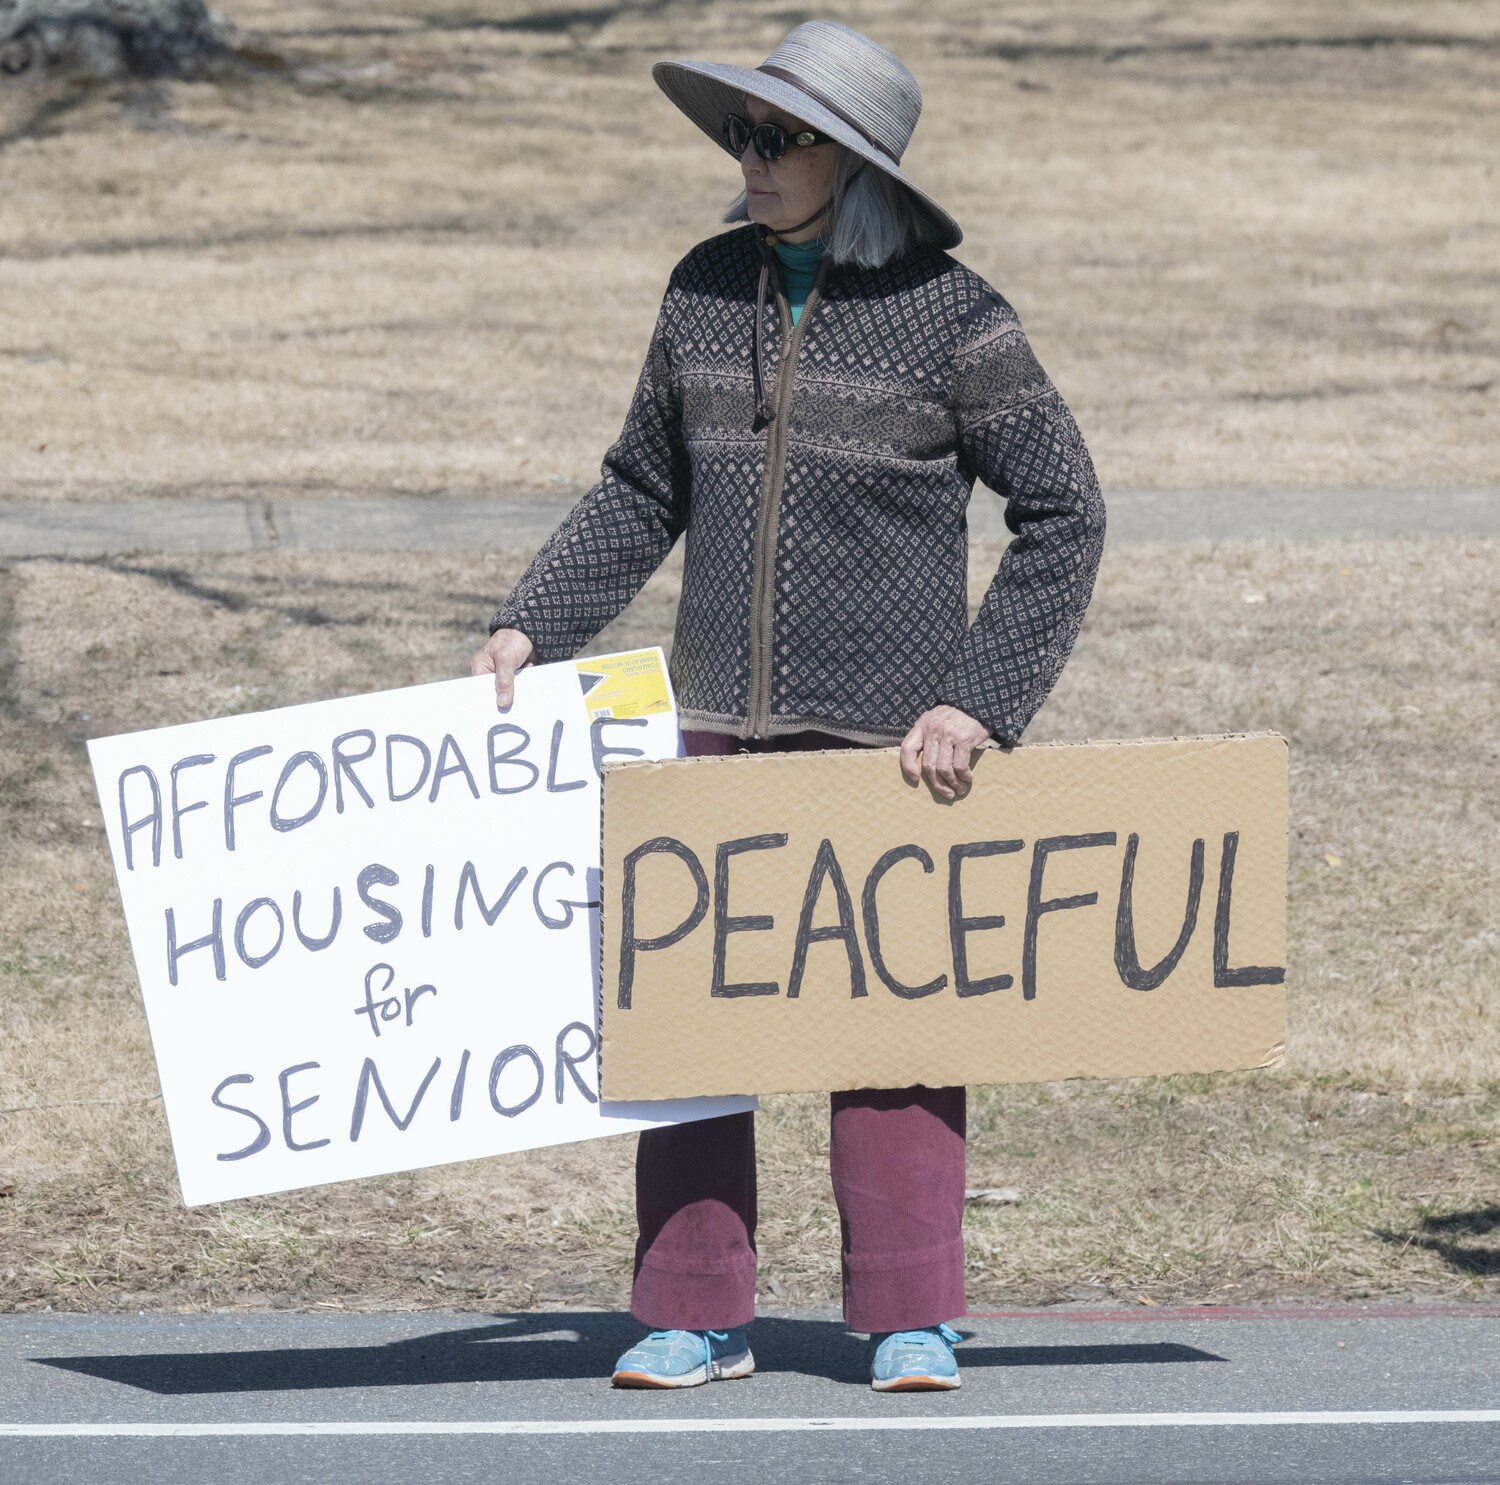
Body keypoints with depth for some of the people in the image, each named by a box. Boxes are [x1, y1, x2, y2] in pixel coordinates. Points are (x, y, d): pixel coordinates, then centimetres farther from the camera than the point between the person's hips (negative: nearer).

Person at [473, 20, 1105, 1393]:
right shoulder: (709, 291, 7)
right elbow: (644, 494, 17)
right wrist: (530, 627, 7)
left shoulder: (949, 314, -7)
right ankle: (697, 1316, 10)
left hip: (888, 734, -4)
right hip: (720, 718, 4)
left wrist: (982, 701, -12)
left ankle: (912, 1317, 11)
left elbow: (1063, 514, -5)